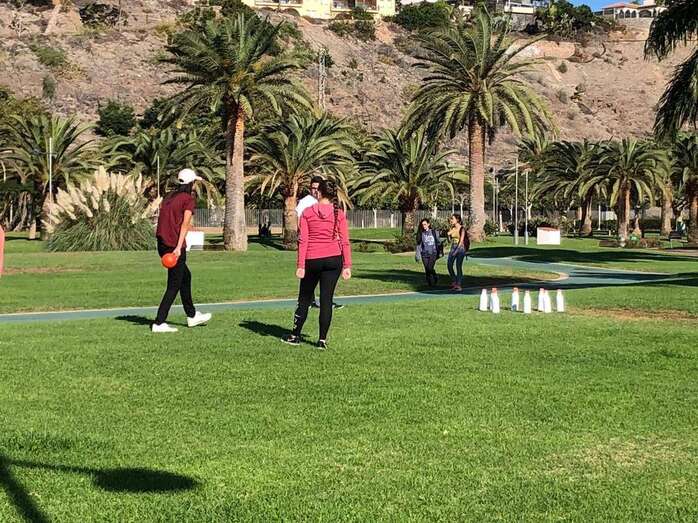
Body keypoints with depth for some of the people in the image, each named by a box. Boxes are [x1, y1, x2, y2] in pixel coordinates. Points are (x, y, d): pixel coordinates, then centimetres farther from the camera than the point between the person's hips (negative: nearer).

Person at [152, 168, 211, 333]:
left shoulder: (169, 196, 14)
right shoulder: (188, 199, -7)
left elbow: (164, 219, 11)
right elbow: (185, 224, -17)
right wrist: (179, 247, -24)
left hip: (162, 244, 8)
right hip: (174, 246, -8)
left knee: (185, 276, 22)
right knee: (174, 286, 0)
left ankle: (192, 316, 32)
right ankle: (159, 323, -2)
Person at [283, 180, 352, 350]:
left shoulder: (307, 213, -2)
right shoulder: (339, 213, -1)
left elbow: (303, 240, -5)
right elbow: (345, 241, -3)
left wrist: (300, 265, -4)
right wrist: (347, 265, -1)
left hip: (312, 260, 0)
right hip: (334, 259, 0)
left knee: (305, 298, 14)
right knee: (326, 300, 4)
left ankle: (295, 336, 21)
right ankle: (322, 340, 4)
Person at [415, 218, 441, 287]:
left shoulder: (434, 232, 3)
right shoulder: (421, 233, 6)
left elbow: (438, 242, 8)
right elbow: (419, 245, 7)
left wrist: (440, 252, 6)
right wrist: (417, 255, 3)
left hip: (433, 253, -2)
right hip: (424, 254, 2)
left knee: (430, 268, -17)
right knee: (427, 270, 0)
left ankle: (435, 278, 10)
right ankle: (429, 283, 14)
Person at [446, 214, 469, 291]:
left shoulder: (462, 229, -9)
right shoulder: (452, 229, 10)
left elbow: (461, 240, -17)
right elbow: (450, 240, 15)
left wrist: (456, 250, -25)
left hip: (460, 248, -6)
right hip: (453, 247, 6)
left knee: (458, 266, -8)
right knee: (449, 265, -4)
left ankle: (459, 285, -4)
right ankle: (454, 281, 12)